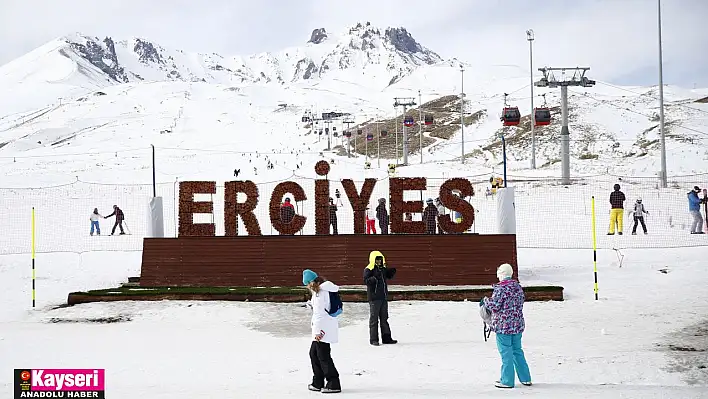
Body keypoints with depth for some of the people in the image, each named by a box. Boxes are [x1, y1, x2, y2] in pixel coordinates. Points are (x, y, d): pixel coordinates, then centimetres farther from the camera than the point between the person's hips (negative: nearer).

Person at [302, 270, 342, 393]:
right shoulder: (323, 290, 13)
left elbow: (320, 313, -20)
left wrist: (318, 331, -20)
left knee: (323, 355, -6)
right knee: (313, 353, 17)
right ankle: (318, 383, 23)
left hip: (323, 328, -11)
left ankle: (334, 384, -4)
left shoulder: (320, 293, -17)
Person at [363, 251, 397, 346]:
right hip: (374, 297, -7)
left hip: (383, 297, 7)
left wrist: (392, 272, 6)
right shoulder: (368, 270, -9)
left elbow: (388, 276, 27)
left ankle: (386, 338, 19)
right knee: (374, 318, -2)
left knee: (384, 318, 12)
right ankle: (373, 339, 3)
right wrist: (375, 278, -34)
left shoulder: (383, 268, 12)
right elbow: (366, 281, -20)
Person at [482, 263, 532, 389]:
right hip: (518, 324, 8)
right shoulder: (518, 287, 9)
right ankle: (525, 378, 21)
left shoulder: (500, 288, -15)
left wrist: (485, 301, 2)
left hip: (503, 325, -7)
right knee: (517, 350, 17)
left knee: (506, 353, 0)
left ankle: (507, 381, 5)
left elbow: (495, 306, -17)